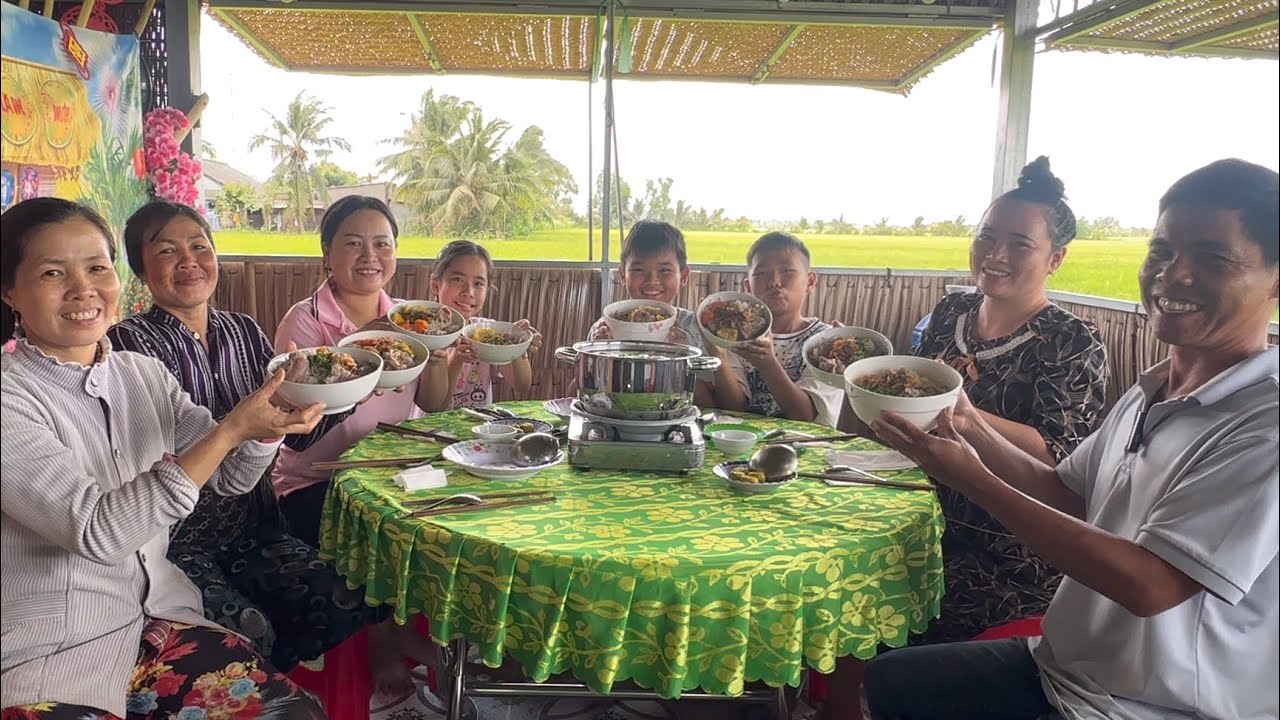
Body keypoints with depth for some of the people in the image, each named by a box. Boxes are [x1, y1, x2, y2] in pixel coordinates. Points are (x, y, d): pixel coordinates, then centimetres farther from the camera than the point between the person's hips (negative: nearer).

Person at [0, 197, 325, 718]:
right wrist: (231, 428, -28)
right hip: (49, 657, -5)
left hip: (159, 622, 5)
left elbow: (230, 477, 6)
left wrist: (267, 424, -16)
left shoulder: (144, 374, 4)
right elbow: (96, 529, -23)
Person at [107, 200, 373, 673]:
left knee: (348, 603, -15)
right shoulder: (131, 343, -8)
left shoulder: (244, 332, 9)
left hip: (254, 528, 5)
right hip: (179, 540, -5)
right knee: (251, 632, -28)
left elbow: (297, 434, 3)